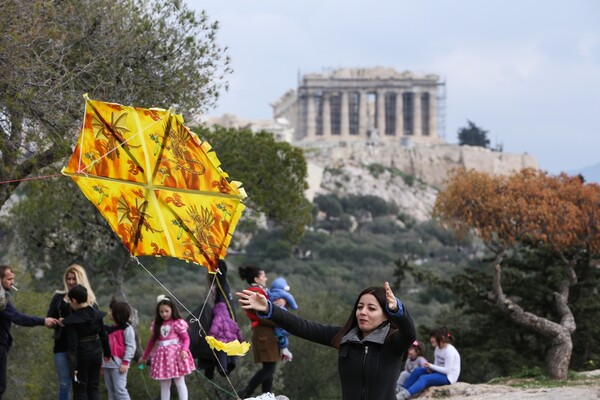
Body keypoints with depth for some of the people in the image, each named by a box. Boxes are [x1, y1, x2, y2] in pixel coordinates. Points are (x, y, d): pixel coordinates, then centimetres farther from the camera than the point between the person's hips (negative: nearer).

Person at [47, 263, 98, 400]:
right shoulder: (59, 297, 8)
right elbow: (49, 319, 5)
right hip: (62, 345, 1)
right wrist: (58, 322, -16)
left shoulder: (89, 299, 3)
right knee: (64, 384, 4)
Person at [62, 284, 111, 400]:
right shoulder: (97, 315, -1)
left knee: (80, 390, 5)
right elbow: (103, 336, 7)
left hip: (81, 356, -5)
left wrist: (73, 366, -16)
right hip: (96, 354, 5)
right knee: (93, 387, 13)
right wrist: (107, 353, 20)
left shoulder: (72, 321, -18)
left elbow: (73, 345, -18)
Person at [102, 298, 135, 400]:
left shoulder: (127, 328, -8)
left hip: (119, 365, -9)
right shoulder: (111, 328, 16)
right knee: (111, 391, 10)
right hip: (108, 363, 9)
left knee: (120, 389, -12)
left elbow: (130, 347, -13)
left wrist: (125, 363, -18)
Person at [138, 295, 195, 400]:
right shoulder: (156, 324, 9)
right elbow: (151, 341, 19)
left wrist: (184, 350, -29)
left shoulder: (177, 323, -8)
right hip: (162, 356, 5)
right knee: (164, 385, 10)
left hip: (176, 355, -5)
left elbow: (186, 338, -10)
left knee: (179, 382, 0)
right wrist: (144, 356, 26)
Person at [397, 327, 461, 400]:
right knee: (417, 371, -4)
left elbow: (447, 370, -23)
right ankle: (402, 391, -9)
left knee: (424, 378, -28)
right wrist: (431, 368, -10)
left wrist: (431, 366, -18)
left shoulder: (449, 350, -20)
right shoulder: (438, 348, 7)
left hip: (449, 377, -9)